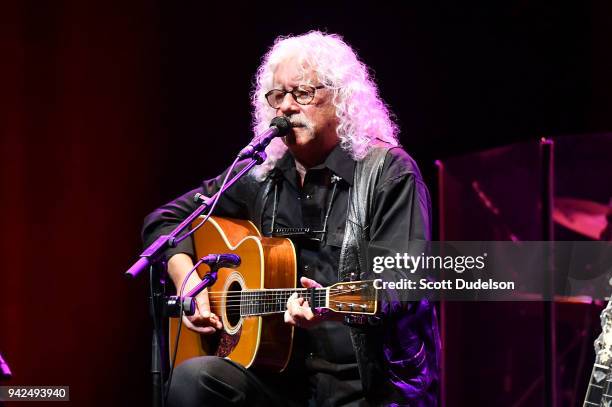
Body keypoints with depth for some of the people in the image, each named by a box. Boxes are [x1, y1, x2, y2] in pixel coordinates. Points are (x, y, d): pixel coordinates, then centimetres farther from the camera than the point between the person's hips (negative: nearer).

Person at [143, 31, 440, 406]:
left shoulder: (388, 172, -3)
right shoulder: (261, 175, 11)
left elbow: (402, 281, -13)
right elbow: (165, 220, 21)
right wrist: (188, 282, 2)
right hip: (282, 375, 4)